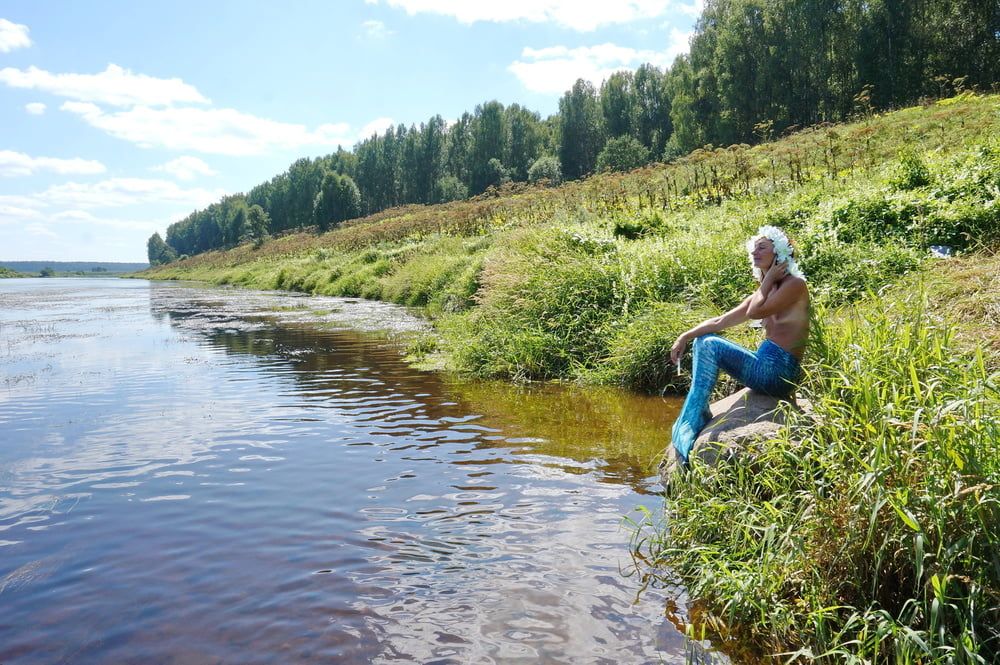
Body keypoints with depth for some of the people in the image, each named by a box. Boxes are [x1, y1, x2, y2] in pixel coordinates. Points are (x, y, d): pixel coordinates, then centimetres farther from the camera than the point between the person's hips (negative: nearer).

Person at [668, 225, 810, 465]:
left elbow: (755, 312, -22)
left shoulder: (794, 284, -8)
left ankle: (691, 424, -12)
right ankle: (695, 417, -1)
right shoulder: (764, 292, 16)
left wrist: (769, 278, -7)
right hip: (765, 366, 9)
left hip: (778, 373, -9)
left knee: (711, 345, -17)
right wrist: (685, 336, -2)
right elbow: (720, 322, 10)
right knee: (704, 340, 6)